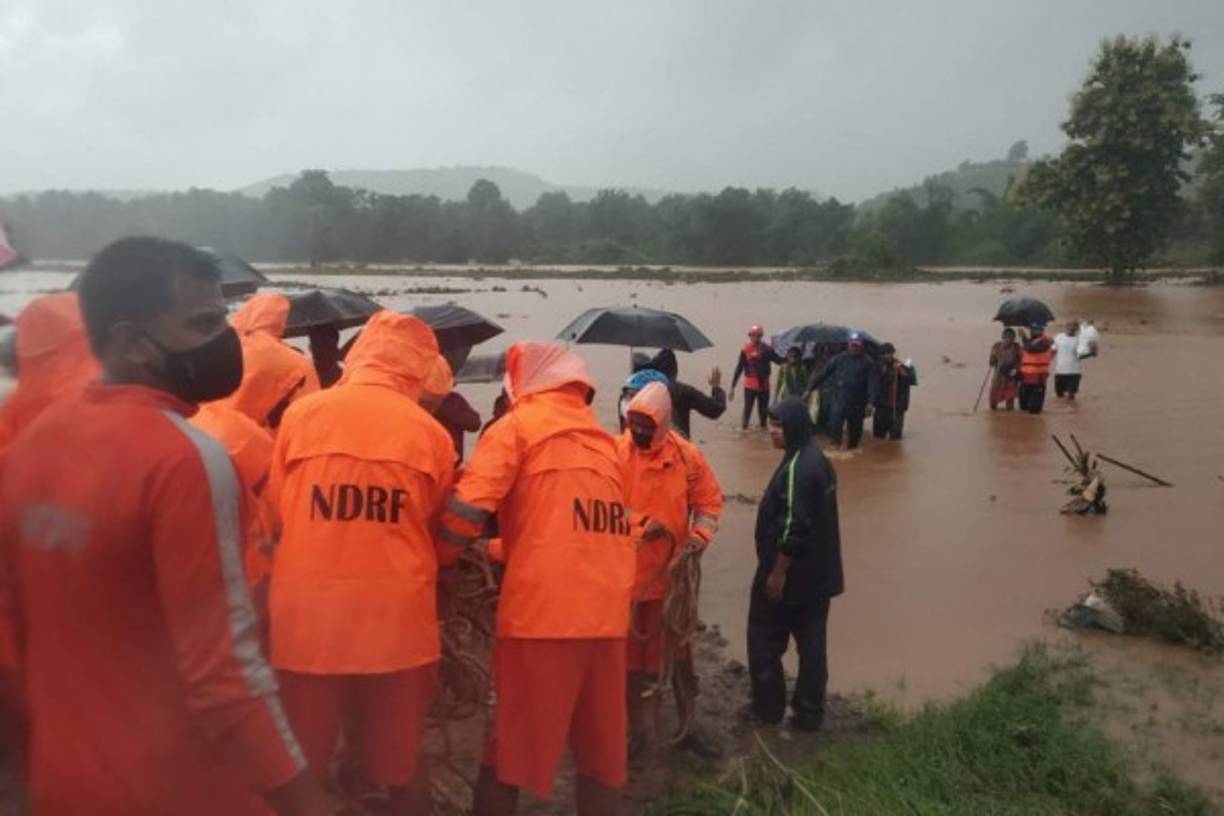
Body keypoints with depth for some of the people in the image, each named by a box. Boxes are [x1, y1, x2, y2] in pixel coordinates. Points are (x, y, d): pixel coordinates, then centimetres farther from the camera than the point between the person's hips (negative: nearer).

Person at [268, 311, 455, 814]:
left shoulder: (301, 413, -1)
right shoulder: (431, 433, -3)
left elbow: (273, 516, 8)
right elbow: (439, 532, 7)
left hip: (306, 617, 1)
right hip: (398, 622, 0)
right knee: (401, 767, 15)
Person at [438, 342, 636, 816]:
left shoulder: (517, 425, 2)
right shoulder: (604, 440, 19)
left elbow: (466, 510, -9)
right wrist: (498, 548, 33)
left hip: (540, 611, -5)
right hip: (606, 614, 6)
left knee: (508, 753, 8)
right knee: (600, 754, 16)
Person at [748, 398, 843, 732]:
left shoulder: (796, 467, -22)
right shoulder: (818, 461, 8)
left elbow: (793, 526, -25)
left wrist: (777, 572, -18)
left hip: (791, 573, -9)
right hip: (818, 573, 9)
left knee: (764, 639, 7)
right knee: (812, 642, 13)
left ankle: (769, 707, 17)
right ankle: (810, 711, 21)